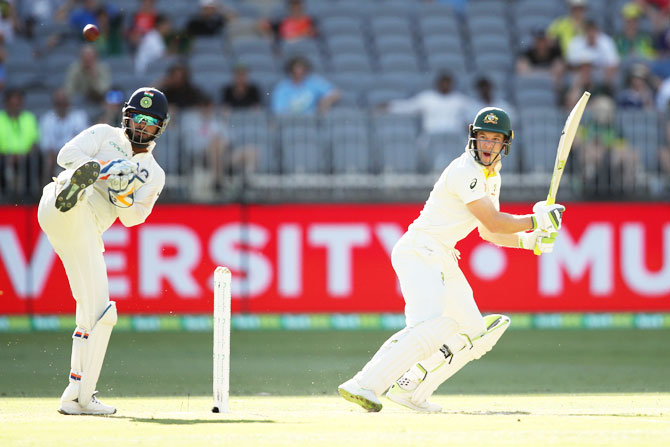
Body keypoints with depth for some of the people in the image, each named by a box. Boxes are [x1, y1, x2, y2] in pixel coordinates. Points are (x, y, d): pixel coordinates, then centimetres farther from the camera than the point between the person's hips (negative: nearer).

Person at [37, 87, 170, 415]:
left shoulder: (154, 175, 24)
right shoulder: (105, 136, 16)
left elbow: (132, 218, 10)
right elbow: (66, 154, 0)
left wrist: (123, 193, -9)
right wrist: (104, 168, -13)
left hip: (87, 237, 5)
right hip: (63, 216, -5)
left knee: (97, 312, 0)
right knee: (85, 172, -36)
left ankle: (78, 396, 4)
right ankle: (72, 191, -76)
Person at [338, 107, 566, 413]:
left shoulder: (491, 176, 17)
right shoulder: (465, 172, -15)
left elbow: (488, 233, 23)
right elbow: (494, 224, -17)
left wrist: (530, 240, 10)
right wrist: (537, 220, -6)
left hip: (444, 259, 10)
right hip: (419, 252, -10)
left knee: (474, 333, 12)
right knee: (429, 326, -30)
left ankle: (409, 390, 8)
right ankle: (363, 386, -37)